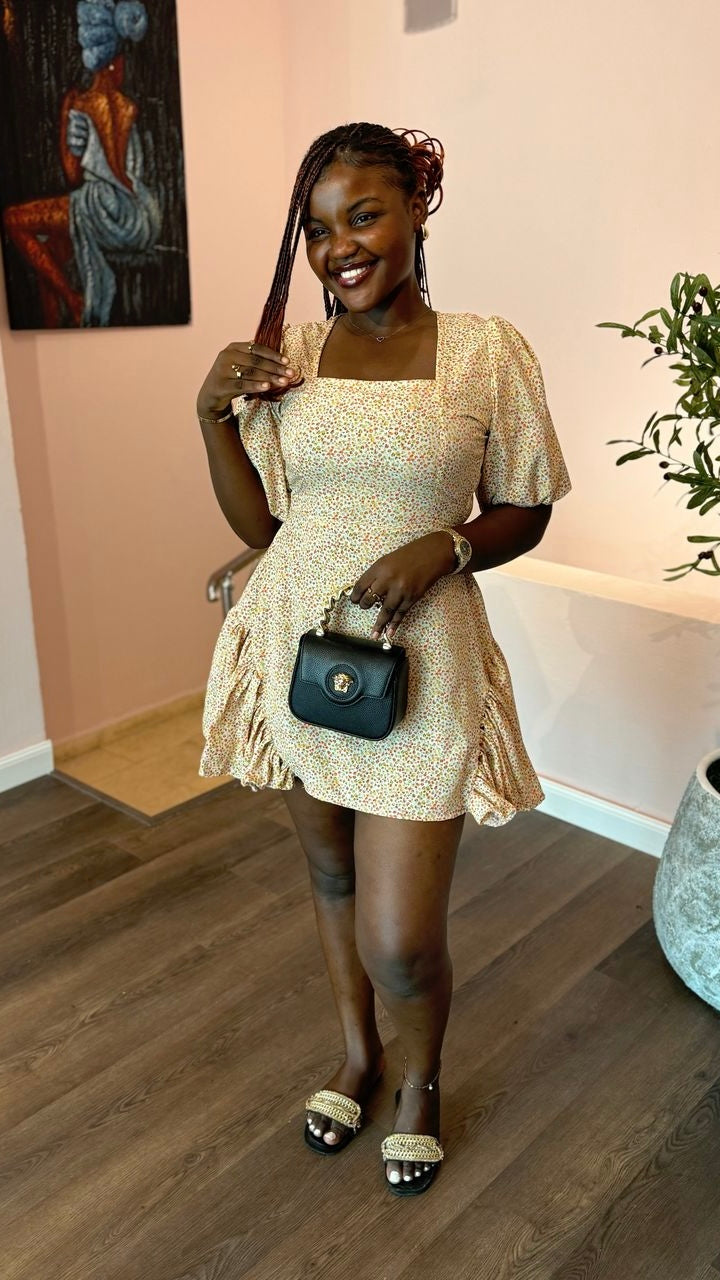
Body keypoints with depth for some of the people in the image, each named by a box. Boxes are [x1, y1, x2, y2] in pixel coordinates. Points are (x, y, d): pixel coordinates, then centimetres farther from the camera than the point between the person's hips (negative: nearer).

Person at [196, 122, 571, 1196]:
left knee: (401, 941, -2)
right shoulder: (285, 356, 3)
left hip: (418, 659, -3)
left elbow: (526, 512, 1)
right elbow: (257, 523, 6)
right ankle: (358, 1054, 49)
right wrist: (214, 413, -7)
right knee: (330, 872, 21)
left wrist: (445, 547, -18)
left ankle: (422, 1079, 35)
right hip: (299, 645, 4)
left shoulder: (487, 351, -5)